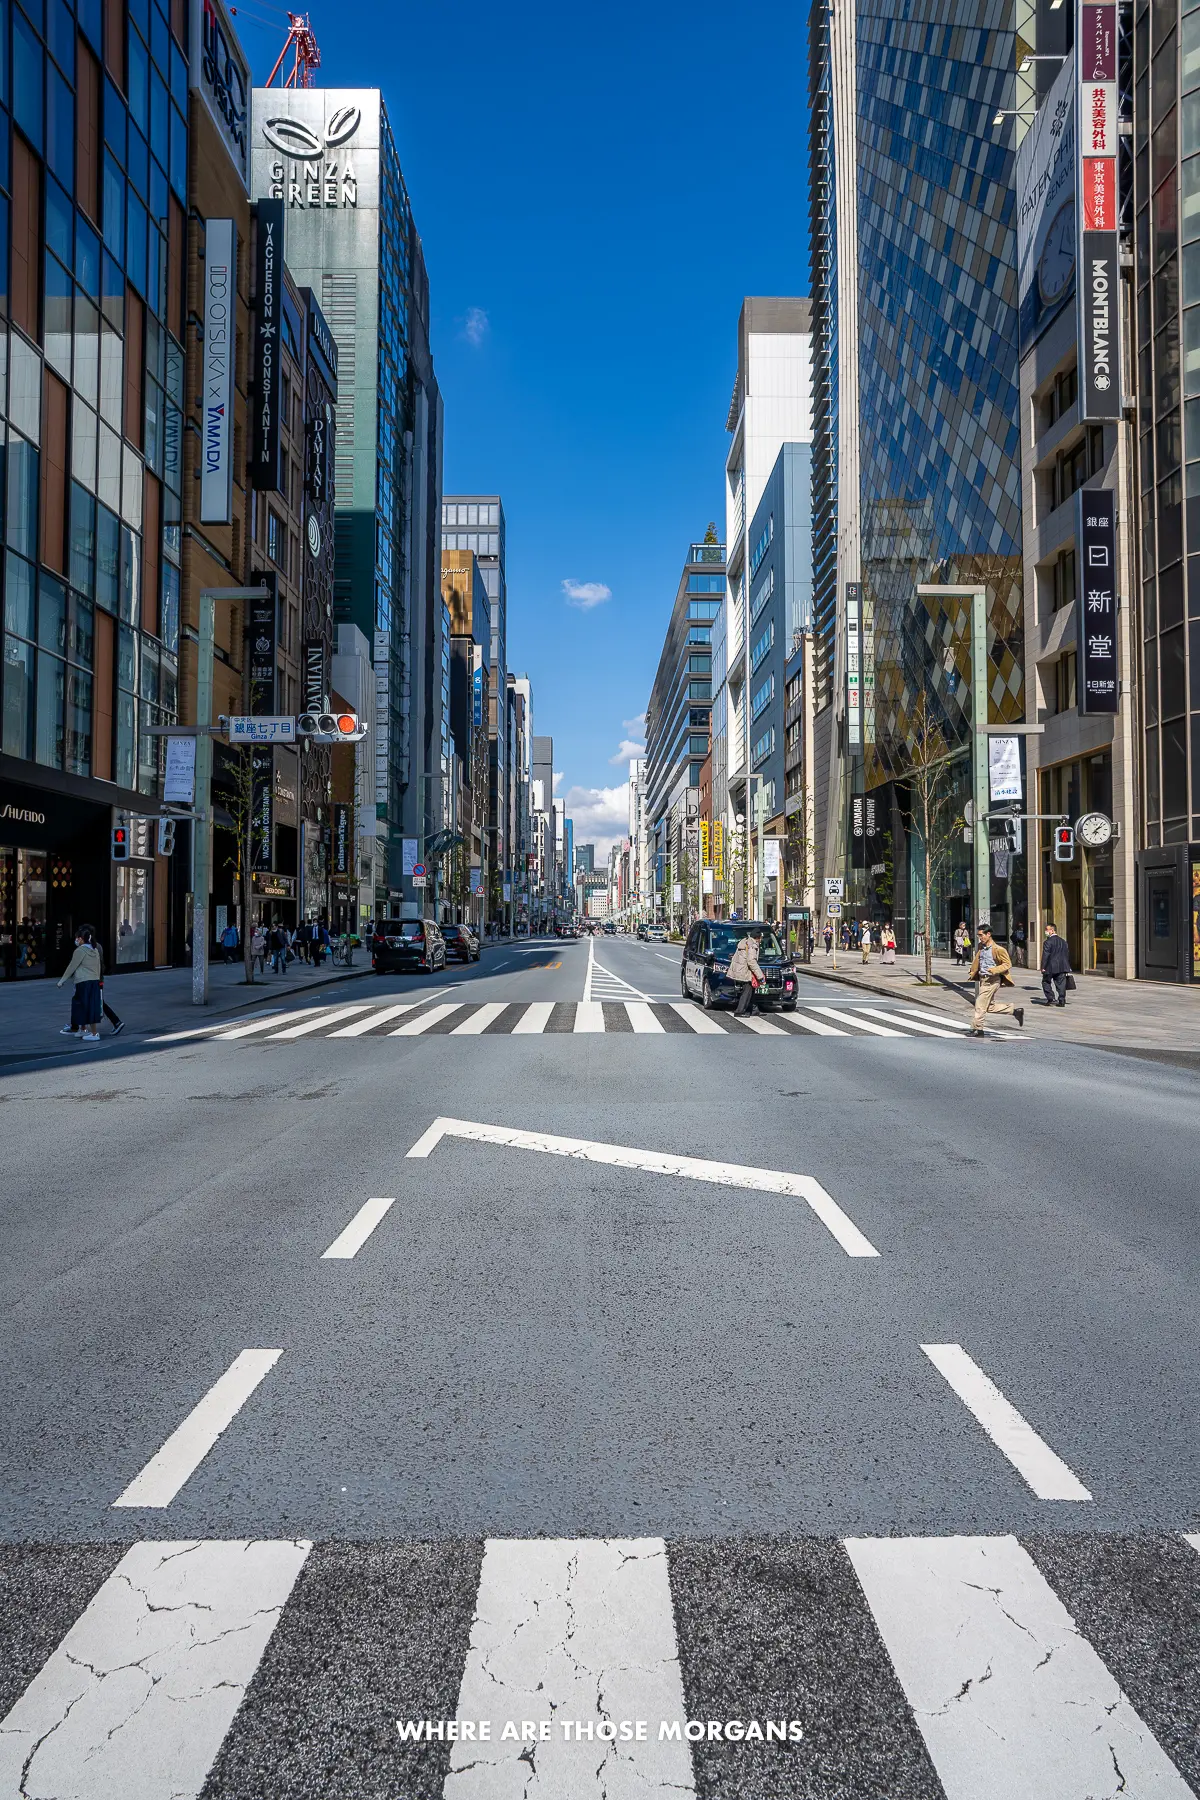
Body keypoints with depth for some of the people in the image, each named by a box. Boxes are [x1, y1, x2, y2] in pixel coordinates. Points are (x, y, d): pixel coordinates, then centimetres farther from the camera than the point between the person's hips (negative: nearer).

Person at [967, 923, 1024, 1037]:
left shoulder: (998, 949, -14)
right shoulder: (980, 947, 10)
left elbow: (1008, 964, -11)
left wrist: (993, 970, -21)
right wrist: (973, 973, 13)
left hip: (991, 980, -9)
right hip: (982, 979, 9)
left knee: (980, 1005, -6)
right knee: (990, 1006, 14)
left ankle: (977, 1028, 4)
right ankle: (1016, 1011, 25)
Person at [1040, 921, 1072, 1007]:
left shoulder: (1048, 942, -10)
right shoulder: (1063, 941, 13)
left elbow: (1045, 955, -15)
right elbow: (1067, 954, 17)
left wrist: (1043, 967, -13)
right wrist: (1067, 967, 21)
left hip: (1051, 967, -6)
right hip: (1062, 967, 6)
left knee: (1046, 982, 8)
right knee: (1061, 983, 6)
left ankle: (1050, 999, 1)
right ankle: (1062, 1001, 4)